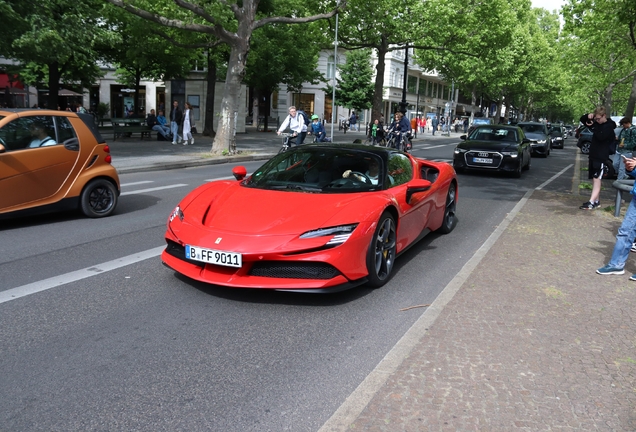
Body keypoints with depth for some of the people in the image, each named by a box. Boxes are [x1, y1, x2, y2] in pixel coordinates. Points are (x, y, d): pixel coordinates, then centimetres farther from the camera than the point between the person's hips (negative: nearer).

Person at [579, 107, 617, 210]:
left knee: (597, 180, -13)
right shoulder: (597, 123, 12)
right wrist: (588, 116, -3)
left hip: (601, 158, -8)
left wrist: (592, 127, -15)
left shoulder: (609, 126, -9)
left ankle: (591, 203, -19)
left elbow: (601, 136, -24)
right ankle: (596, 201, 17)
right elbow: (582, 120, 19)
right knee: (594, 180, 11)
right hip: (593, 156, 8)